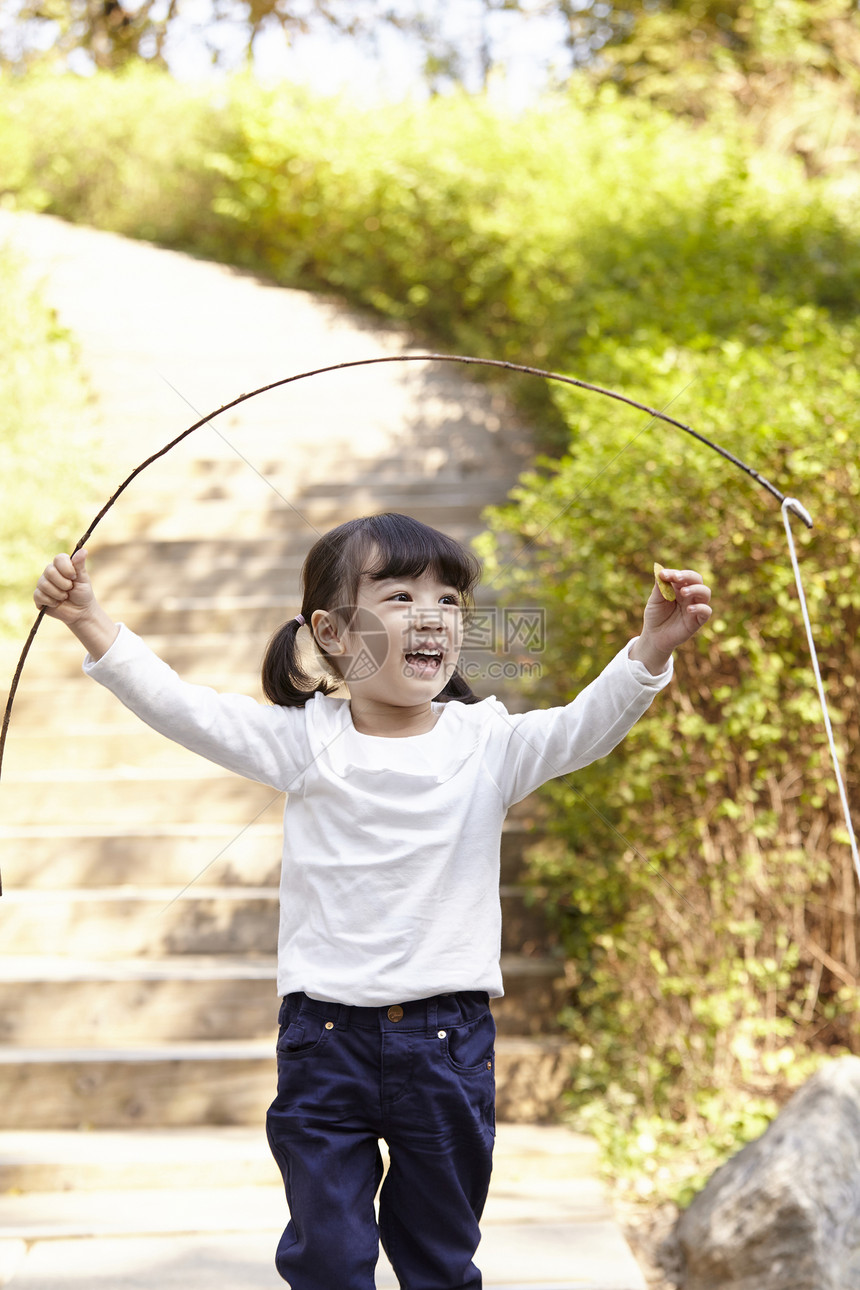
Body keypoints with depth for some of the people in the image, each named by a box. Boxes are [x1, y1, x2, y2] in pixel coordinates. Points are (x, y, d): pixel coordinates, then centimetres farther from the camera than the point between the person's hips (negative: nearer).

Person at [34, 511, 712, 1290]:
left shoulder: (489, 742, -2)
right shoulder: (304, 739, -2)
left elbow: (585, 730, -14)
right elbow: (180, 707, -7)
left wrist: (653, 647, -31)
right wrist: (92, 624, -18)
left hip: (449, 1037, 0)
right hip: (326, 1033, 0)